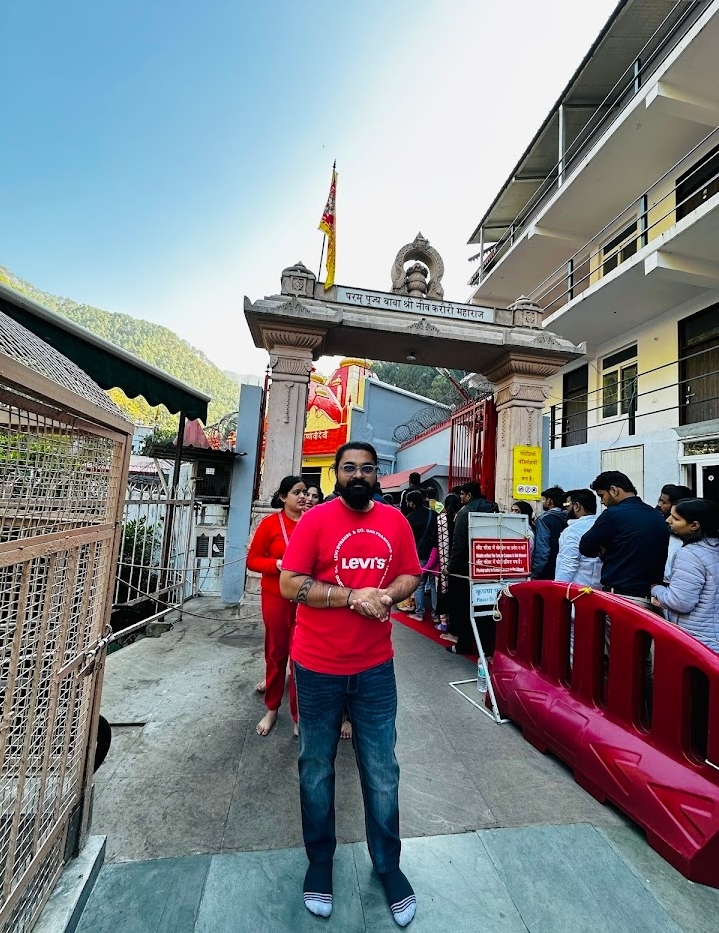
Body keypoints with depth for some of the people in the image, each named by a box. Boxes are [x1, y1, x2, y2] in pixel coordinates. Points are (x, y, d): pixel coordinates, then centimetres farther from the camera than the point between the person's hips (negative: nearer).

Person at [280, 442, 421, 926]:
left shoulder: (395, 520, -1)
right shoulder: (316, 519, -11)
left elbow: (411, 576, 6)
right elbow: (289, 584, -15)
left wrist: (387, 595, -15)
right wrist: (354, 597, -20)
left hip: (376, 668, 2)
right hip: (318, 668, -1)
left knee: (382, 771, 17)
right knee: (316, 768, 19)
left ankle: (388, 864, 43)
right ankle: (320, 860, 46)